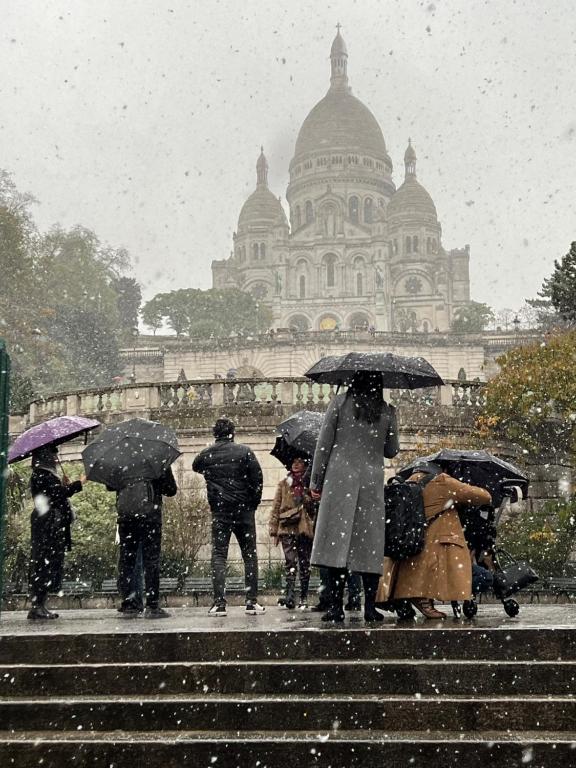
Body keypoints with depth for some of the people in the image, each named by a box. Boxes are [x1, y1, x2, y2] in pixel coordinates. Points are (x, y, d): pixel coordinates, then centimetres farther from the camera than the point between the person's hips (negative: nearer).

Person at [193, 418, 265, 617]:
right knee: (249, 554, 7)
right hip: (243, 510, -1)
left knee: (218, 555, 3)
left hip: (219, 511, 1)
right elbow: (257, 478, -4)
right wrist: (254, 502, 6)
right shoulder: (244, 452, -3)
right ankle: (252, 601, 4)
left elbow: (196, 467, 25)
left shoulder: (206, 454, 3)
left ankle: (219, 603, -7)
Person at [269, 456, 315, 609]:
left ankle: (304, 598, 12)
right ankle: (289, 596, -19)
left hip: (305, 528, 0)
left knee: (304, 564, 5)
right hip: (287, 529, 0)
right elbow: (276, 507, 11)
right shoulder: (283, 484, 13)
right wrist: (273, 528, 5)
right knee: (291, 562, -12)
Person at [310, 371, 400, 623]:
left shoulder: (339, 402, 2)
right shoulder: (387, 411, 7)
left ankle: (336, 606, -5)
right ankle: (370, 607, 5)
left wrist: (316, 481, 7)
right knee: (370, 545, 6)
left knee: (336, 541, -2)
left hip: (340, 478, -2)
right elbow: (392, 451, 15)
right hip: (372, 481, 2)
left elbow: (323, 445, 1)